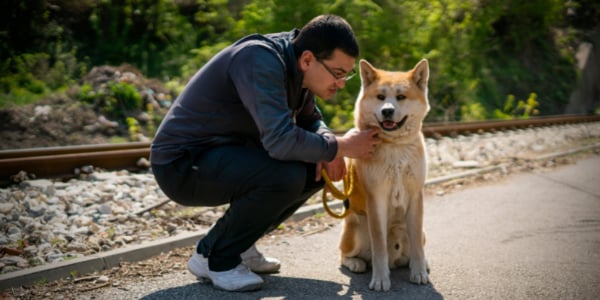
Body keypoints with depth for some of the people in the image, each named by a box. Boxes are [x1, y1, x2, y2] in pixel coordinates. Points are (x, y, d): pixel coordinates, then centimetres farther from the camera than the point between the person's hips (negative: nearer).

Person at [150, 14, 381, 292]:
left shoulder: (298, 67, 1)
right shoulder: (260, 61, -26)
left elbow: (311, 120, 15)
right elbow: (280, 139, -36)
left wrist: (327, 146, -8)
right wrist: (339, 146, -20)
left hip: (222, 153, 9)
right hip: (181, 164, -9)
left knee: (317, 169, 3)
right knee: (285, 175, -30)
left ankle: (237, 242, 12)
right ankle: (214, 258, -8)